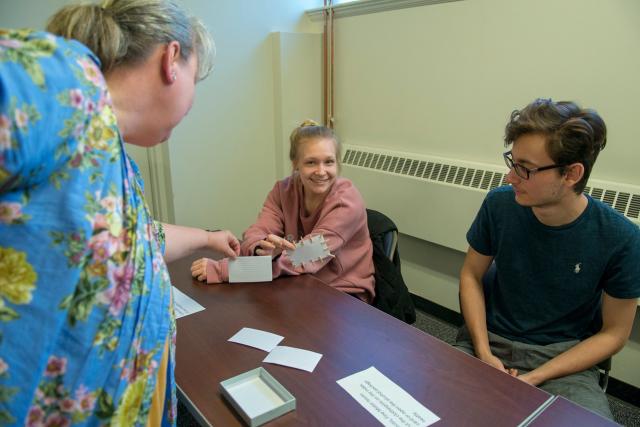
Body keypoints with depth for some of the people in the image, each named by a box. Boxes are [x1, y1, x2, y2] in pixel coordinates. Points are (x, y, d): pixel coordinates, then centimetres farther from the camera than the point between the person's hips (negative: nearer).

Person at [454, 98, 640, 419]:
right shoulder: (499, 205, -10)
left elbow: (614, 333, -4)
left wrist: (534, 378, -13)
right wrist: (483, 351, -9)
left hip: (564, 358, 0)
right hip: (489, 341, 1)